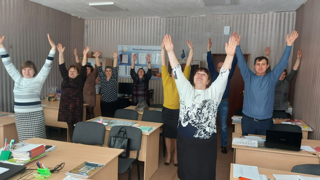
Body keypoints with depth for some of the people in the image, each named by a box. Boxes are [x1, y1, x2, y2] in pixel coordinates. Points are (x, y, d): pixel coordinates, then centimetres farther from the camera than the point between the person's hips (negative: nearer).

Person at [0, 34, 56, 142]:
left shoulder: (38, 80, -1)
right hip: (20, 115, 4)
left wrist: (53, 48, -16)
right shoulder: (17, 79, 10)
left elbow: (47, 66, -8)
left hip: (36, 115, -4)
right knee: (23, 141, 10)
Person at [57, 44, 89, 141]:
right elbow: (61, 66, 9)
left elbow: (83, 68, -2)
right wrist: (61, 53, 3)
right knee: (69, 124, 7)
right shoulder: (65, 78, 12)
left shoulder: (80, 79, 5)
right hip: (65, 105, 3)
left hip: (77, 105, -3)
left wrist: (84, 55, -10)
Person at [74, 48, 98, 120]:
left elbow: (97, 68, -9)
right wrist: (76, 55, 0)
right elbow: (78, 65, 6)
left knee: (90, 112, 3)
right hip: (81, 96, 3)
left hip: (90, 97, -3)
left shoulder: (93, 76, 3)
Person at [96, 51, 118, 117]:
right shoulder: (102, 78, 5)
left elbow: (115, 69, -15)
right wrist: (96, 57, -15)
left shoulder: (114, 78, -1)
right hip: (103, 103, 2)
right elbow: (99, 68, -3)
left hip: (113, 103, -2)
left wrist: (115, 58, -29)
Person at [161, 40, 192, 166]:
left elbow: (188, 65, -5)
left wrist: (191, 50, -12)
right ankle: (168, 155, 26)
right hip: (167, 110, 0)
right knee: (167, 134, 10)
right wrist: (163, 49, -14)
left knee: (177, 135, 9)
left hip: (179, 111, 0)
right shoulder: (167, 79, 0)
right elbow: (163, 64, -7)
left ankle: (176, 156, 26)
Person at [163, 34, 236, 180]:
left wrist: (230, 55, -20)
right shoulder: (186, 90, 6)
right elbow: (177, 71, 0)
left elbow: (223, 75, -7)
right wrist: (170, 51, -8)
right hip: (185, 140, 1)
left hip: (207, 142, 0)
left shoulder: (213, 92, 4)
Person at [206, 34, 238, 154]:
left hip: (224, 103, 0)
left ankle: (224, 145, 20)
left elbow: (233, 63, -8)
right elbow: (210, 63, -5)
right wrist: (209, 49, -17)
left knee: (223, 126, 7)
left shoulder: (228, 76, 1)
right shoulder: (213, 75, 3)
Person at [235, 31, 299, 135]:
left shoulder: (271, 78, 4)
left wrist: (289, 45, -12)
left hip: (266, 121, 1)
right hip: (248, 120, 0)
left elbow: (282, 63, -3)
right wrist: (237, 45, -15)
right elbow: (241, 62, -5)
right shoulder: (248, 77, 3)